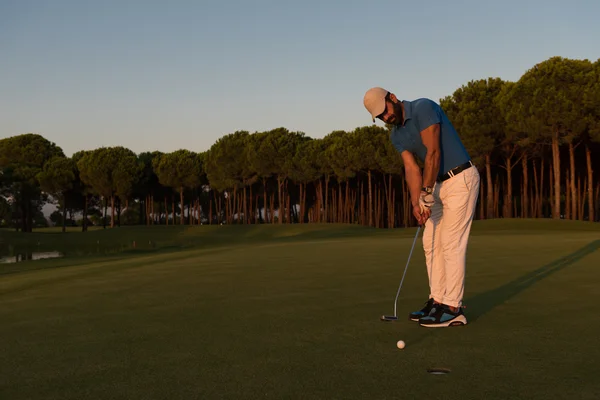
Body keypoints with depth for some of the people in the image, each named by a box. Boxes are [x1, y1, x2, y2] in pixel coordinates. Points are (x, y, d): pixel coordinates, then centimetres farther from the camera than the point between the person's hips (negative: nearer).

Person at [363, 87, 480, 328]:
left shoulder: (423, 108, -18)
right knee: (431, 243, 8)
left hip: (460, 179, -9)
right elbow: (411, 168, 0)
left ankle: (453, 308, -5)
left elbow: (433, 153, -24)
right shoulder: (396, 135, 7)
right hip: (439, 183, 9)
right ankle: (438, 301, 14)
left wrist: (427, 194, -23)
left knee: (451, 243, -9)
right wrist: (415, 203, -14)